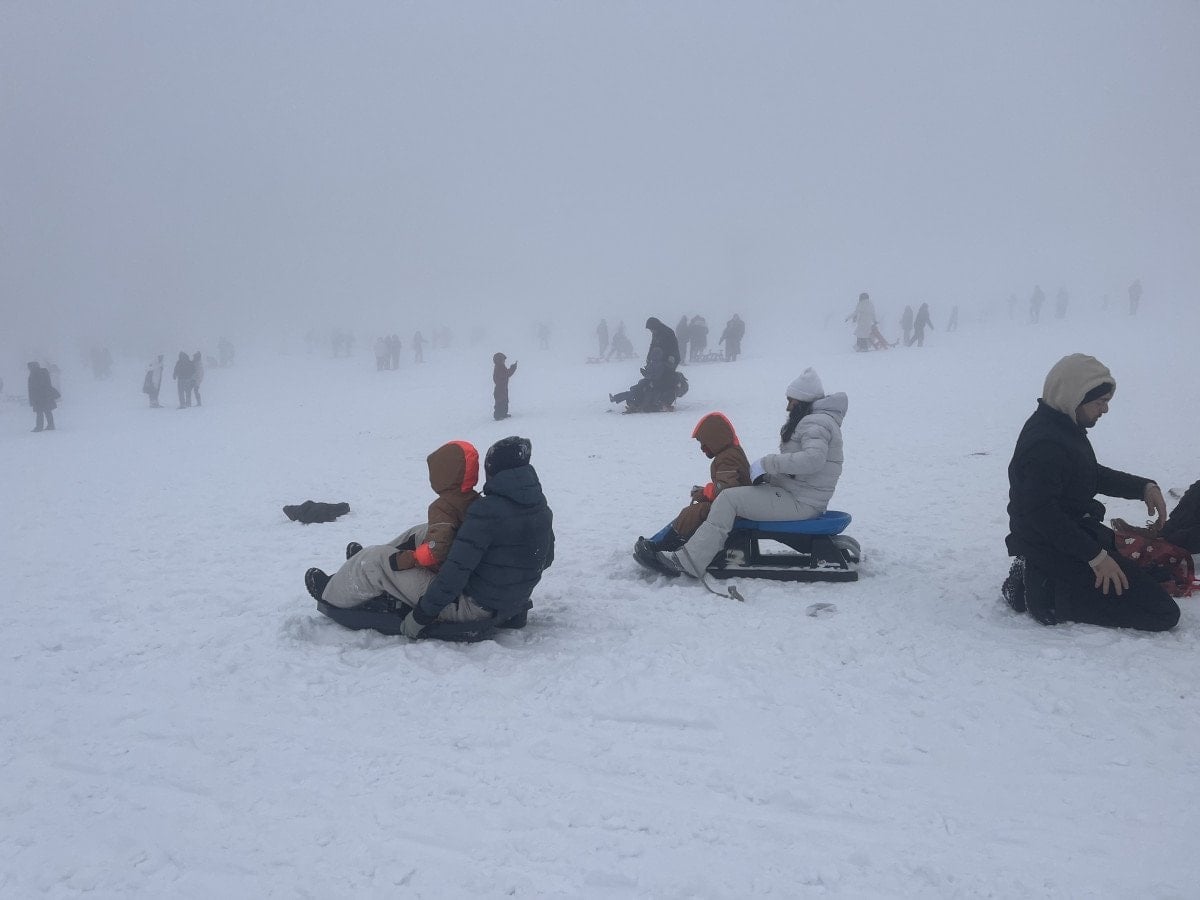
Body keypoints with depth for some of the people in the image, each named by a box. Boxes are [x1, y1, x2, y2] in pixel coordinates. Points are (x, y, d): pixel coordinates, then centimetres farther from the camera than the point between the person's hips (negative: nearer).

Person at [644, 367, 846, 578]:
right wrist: (767, 474, 2)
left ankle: (687, 562, -18)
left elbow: (813, 458, -32)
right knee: (733, 495, 12)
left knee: (728, 499, -16)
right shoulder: (814, 420, 20)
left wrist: (767, 463, -24)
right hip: (797, 492, 11)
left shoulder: (816, 422, -14)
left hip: (800, 502, -11)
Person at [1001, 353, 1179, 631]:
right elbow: (1041, 511, -29)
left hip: (1075, 533, 10)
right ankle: (1049, 594, -11)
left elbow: (1092, 474, 21)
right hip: (1059, 551, -10)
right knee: (1163, 613, -9)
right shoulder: (1046, 444, -25)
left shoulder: (1062, 426, 8)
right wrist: (1095, 555, -27)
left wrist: (1143, 487, 7)